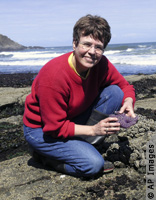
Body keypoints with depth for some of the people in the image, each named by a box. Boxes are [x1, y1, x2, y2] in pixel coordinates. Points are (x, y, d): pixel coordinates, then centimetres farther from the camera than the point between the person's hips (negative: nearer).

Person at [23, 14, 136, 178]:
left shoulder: (101, 64, -13)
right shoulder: (54, 76, -32)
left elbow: (125, 86, 3)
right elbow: (55, 128, -25)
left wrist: (128, 103, -20)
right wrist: (93, 130, -28)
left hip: (73, 120, 7)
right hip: (43, 130, -7)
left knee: (115, 92, -11)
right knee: (93, 164, -24)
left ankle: (82, 146, -5)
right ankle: (45, 154, 0)